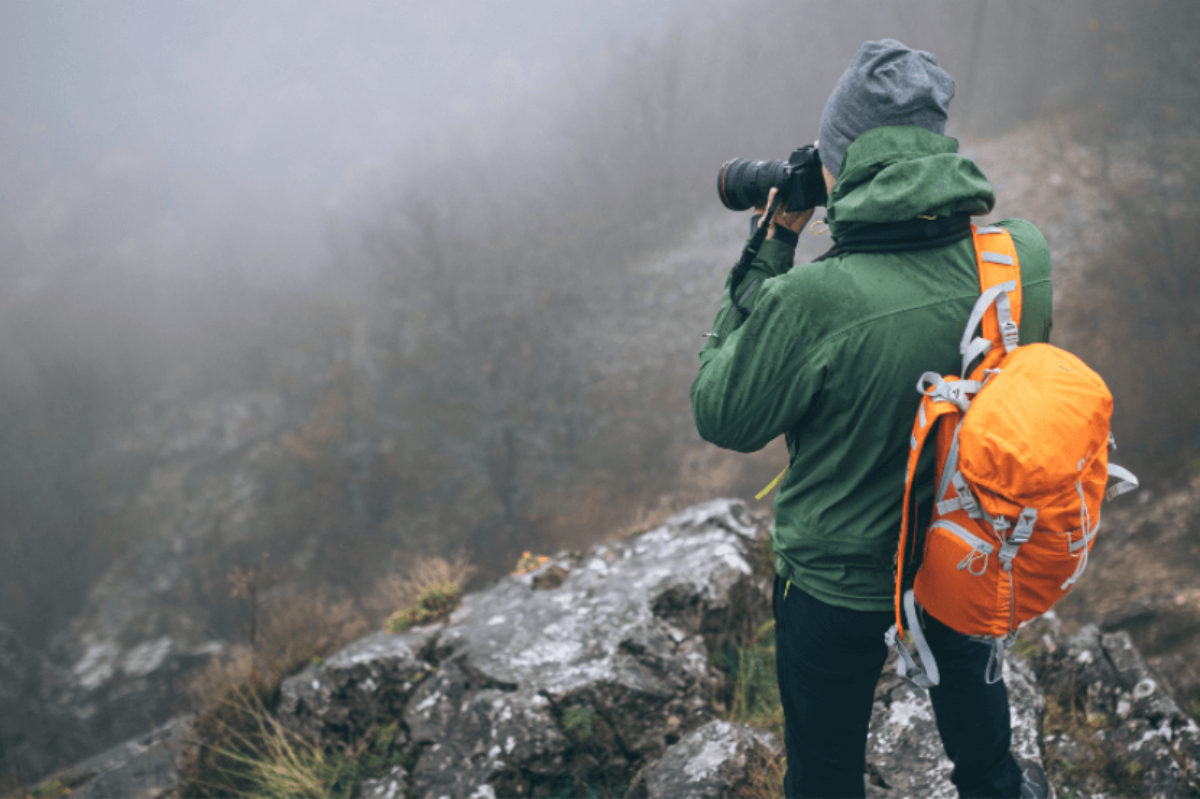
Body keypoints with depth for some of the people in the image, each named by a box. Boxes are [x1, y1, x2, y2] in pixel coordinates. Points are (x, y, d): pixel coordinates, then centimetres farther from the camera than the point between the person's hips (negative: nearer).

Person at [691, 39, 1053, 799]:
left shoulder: (813, 301, -36)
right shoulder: (1024, 255, -20)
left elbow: (724, 416, -19)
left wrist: (769, 255, -16)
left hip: (840, 580, -5)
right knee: (967, 669, 36)